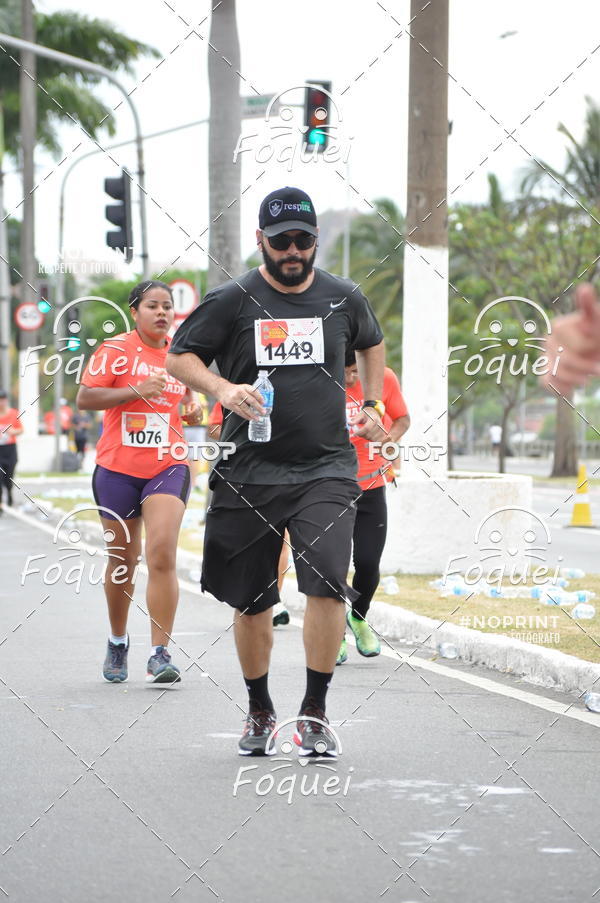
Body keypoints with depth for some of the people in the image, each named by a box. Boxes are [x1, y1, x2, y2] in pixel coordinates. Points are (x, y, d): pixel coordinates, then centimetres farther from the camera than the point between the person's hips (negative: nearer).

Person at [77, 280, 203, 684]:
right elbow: (84, 397, -11)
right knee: (122, 560, 10)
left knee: (162, 554, -15)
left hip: (168, 467, 1)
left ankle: (160, 654, -15)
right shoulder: (116, 350, -4)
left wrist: (192, 410, 5)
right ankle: (118, 641, 33)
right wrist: (137, 391, -19)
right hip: (118, 468, -1)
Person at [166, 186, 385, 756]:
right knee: (251, 602, 7)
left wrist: (371, 404, 15)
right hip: (250, 472, 0)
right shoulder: (232, 300, -1)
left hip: (326, 469, 0)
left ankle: (314, 712, -8)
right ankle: (259, 711, 28)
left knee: (328, 582, -19)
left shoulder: (343, 298, 7)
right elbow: (178, 357, 4)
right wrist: (223, 389, -14)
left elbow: (372, 344, 27)